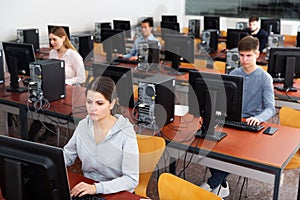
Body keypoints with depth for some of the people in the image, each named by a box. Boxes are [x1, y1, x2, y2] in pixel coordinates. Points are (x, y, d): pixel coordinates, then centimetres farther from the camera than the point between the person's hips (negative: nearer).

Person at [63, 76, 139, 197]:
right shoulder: (83, 125, -1)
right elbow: (67, 155, 12)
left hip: (117, 194, -4)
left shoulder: (125, 133, -17)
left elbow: (132, 179, -19)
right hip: (86, 190, 4)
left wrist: (96, 188, -29)